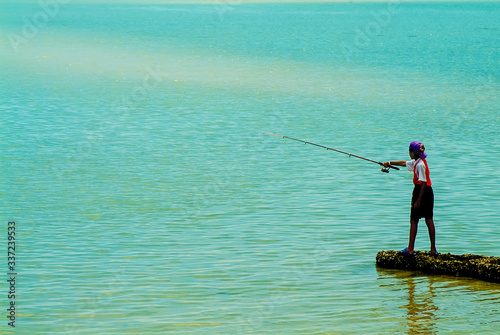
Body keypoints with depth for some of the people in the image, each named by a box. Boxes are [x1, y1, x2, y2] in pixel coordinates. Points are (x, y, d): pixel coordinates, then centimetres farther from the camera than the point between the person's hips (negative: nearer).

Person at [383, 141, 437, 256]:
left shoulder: (420, 165, -16)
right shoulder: (416, 162, 12)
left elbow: (423, 183, -20)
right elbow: (404, 163, 30)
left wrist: (418, 201, -21)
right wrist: (390, 163, 37)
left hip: (421, 192, -9)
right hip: (428, 191, 9)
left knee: (414, 221, -2)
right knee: (429, 220, 7)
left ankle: (410, 249, 1)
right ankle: (433, 249, 6)